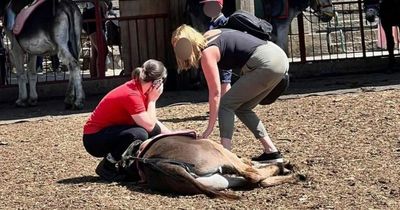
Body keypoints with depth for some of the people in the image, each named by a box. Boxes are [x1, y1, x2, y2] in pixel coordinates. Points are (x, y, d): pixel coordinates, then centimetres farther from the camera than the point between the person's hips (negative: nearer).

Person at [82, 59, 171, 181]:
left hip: (111, 131, 9)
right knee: (139, 134, -31)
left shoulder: (139, 89, 2)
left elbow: (153, 122, 10)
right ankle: (107, 167, -14)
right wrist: (152, 100, -17)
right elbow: (149, 125, -27)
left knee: (156, 130, -1)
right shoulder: (132, 95, -26)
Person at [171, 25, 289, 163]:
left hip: (266, 63, -9)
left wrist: (210, 127, -6)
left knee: (226, 105, -3)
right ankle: (271, 152, 16)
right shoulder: (210, 35, 16)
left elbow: (215, 93, -8)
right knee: (242, 108, 17)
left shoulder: (207, 53, -7)